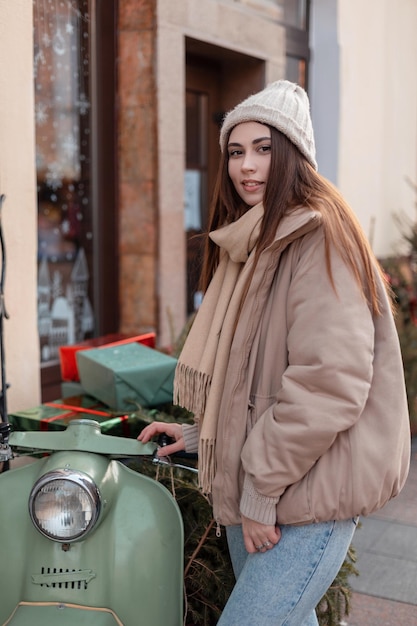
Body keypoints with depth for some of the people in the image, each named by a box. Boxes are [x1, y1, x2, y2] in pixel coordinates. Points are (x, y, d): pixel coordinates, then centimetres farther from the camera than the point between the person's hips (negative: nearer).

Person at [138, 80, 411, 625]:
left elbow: (331, 380, -22)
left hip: (311, 491, -8)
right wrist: (201, 435, 14)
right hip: (252, 492, 9)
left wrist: (262, 487, -17)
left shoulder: (319, 238, -14)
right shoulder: (249, 246, 15)